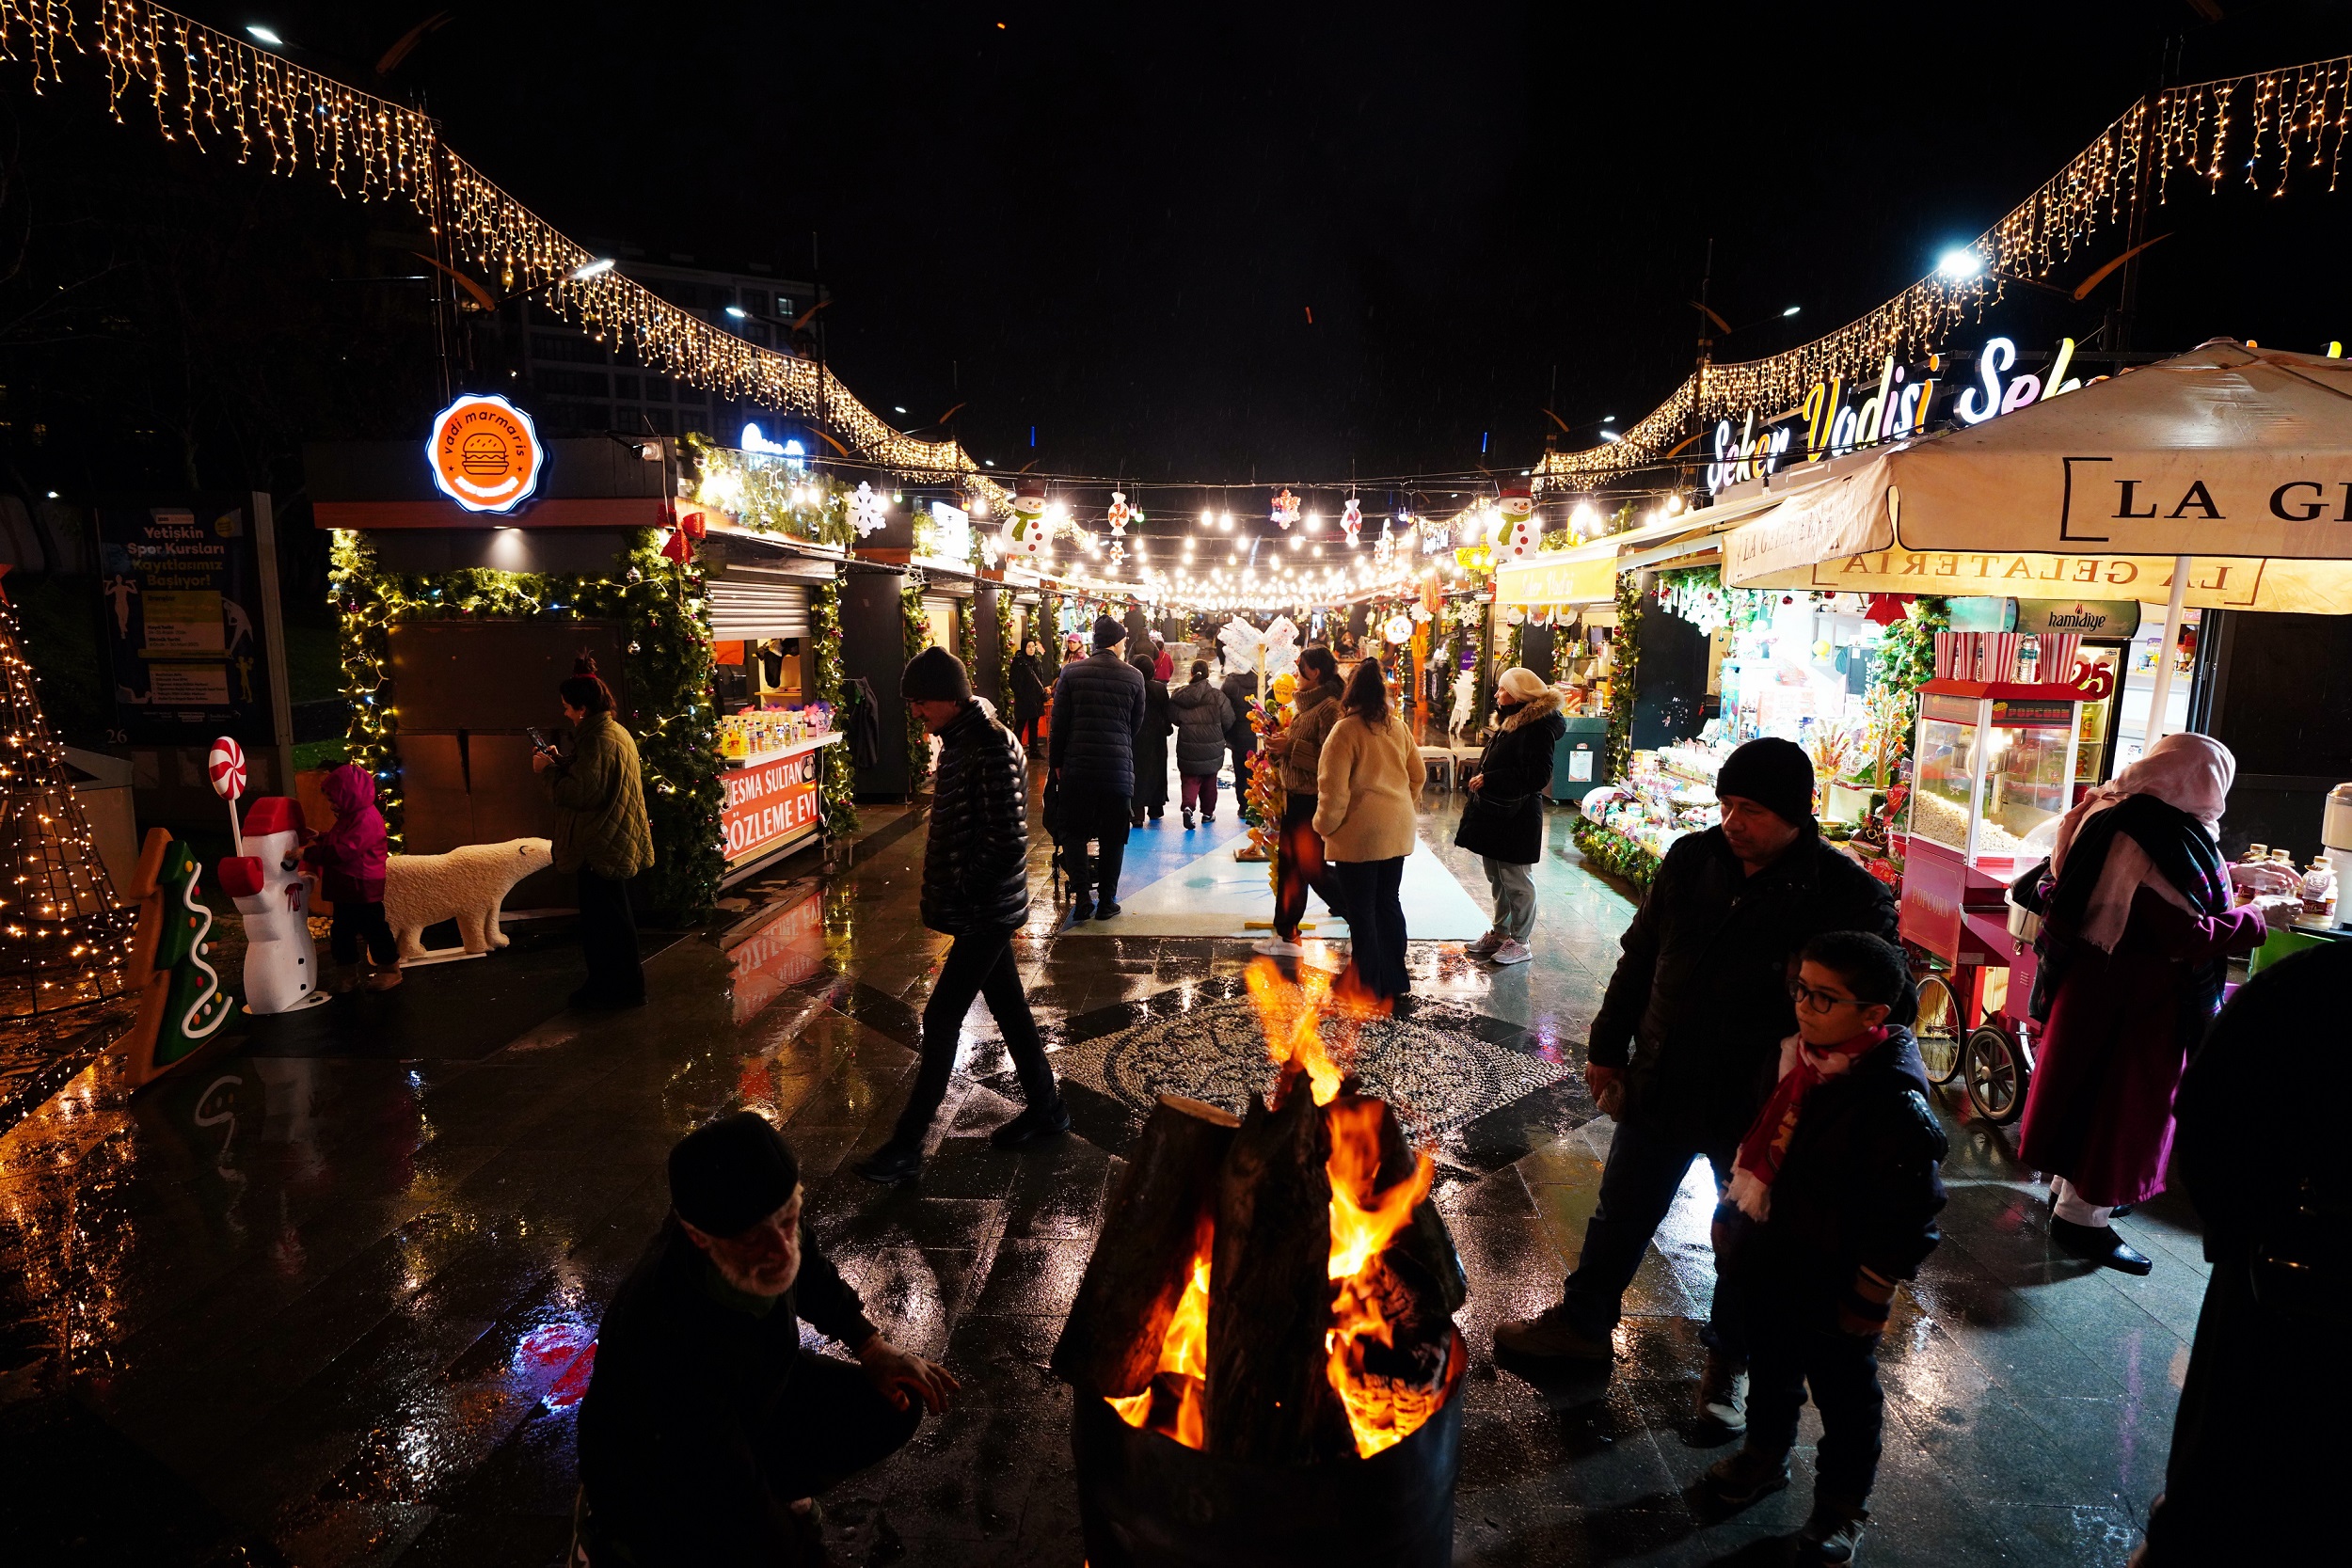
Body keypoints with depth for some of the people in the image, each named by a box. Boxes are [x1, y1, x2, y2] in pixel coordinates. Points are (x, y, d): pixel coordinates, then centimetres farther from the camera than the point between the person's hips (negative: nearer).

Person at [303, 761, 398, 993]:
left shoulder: (366, 818, -22)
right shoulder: (349, 817, 12)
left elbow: (344, 850, -29)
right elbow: (337, 841, 28)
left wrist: (308, 852, -26)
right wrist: (320, 838, 12)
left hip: (363, 889, -10)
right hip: (345, 889, 10)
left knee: (373, 929, 0)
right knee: (341, 930, 15)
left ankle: (389, 970, 12)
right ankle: (347, 973, 26)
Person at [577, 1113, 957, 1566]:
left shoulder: (771, 1213, -25)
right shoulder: (674, 1345, -41)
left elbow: (808, 1269, 2)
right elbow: (738, 1509, -29)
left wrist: (870, 1345, -4)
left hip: (752, 1394, 5)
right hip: (655, 1481, -5)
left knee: (893, 1410, -6)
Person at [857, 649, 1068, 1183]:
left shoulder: (993, 748, -21)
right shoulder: (961, 742, 9)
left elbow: (1009, 842, -24)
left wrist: (959, 891, -17)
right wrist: (943, 890, 11)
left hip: (985, 912, -9)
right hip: (983, 909, 9)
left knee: (941, 1019, -3)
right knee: (1008, 1006, 18)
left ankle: (907, 1145, 8)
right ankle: (1045, 1108, 33)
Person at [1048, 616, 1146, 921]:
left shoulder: (1071, 672, -3)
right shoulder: (1133, 676, -3)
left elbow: (1059, 721, -2)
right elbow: (1136, 724, 7)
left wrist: (1058, 762, 6)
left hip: (1077, 766, 0)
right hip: (1118, 767, 0)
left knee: (1076, 833, 12)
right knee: (1112, 838, 10)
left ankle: (1083, 898, 8)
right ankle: (1106, 901, 15)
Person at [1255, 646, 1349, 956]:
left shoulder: (1329, 706, -16)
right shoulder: (1306, 703, 14)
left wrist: (1290, 747, -21)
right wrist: (1279, 743, 5)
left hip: (1314, 800, -10)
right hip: (1295, 795, 10)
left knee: (1312, 867, -2)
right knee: (1290, 865, 13)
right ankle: (1286, 935, 22)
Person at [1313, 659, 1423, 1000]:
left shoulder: (1345, 731, -16)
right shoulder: (1398, 727, 4)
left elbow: (1334, 788, -17)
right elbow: (1417, 774, 13)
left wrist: (1325, 825, -4)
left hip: (1360, 834, -6)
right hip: (1397, 831, 6)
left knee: (1361, 910, 4)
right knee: (1388, 902, 16)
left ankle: (1368, 985, 11)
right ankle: (1395, 979, 25)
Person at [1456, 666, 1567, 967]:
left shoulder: (1538, 727, -17)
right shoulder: (1510, 722, 14)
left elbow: (1538, 776, -23)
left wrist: (1488, 780, -21)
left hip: (1516, 818, -10)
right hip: (1494, 815, 10)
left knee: (1516, 880, 1)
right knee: (1496, 878, 17)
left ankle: (1519, 941, 12)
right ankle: (1499, 933, 29)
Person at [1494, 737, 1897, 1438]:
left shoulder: (1850, 898, -19)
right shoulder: (1692, 860, -7)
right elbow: (1639, 959, 4)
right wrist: (1608, 1048, 8)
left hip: (1761, 1112, -3)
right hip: (1661, 1086, 3)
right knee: (1620, 1216, 20)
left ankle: (1730, 1359, 46)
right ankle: (1583, 1321, 43)